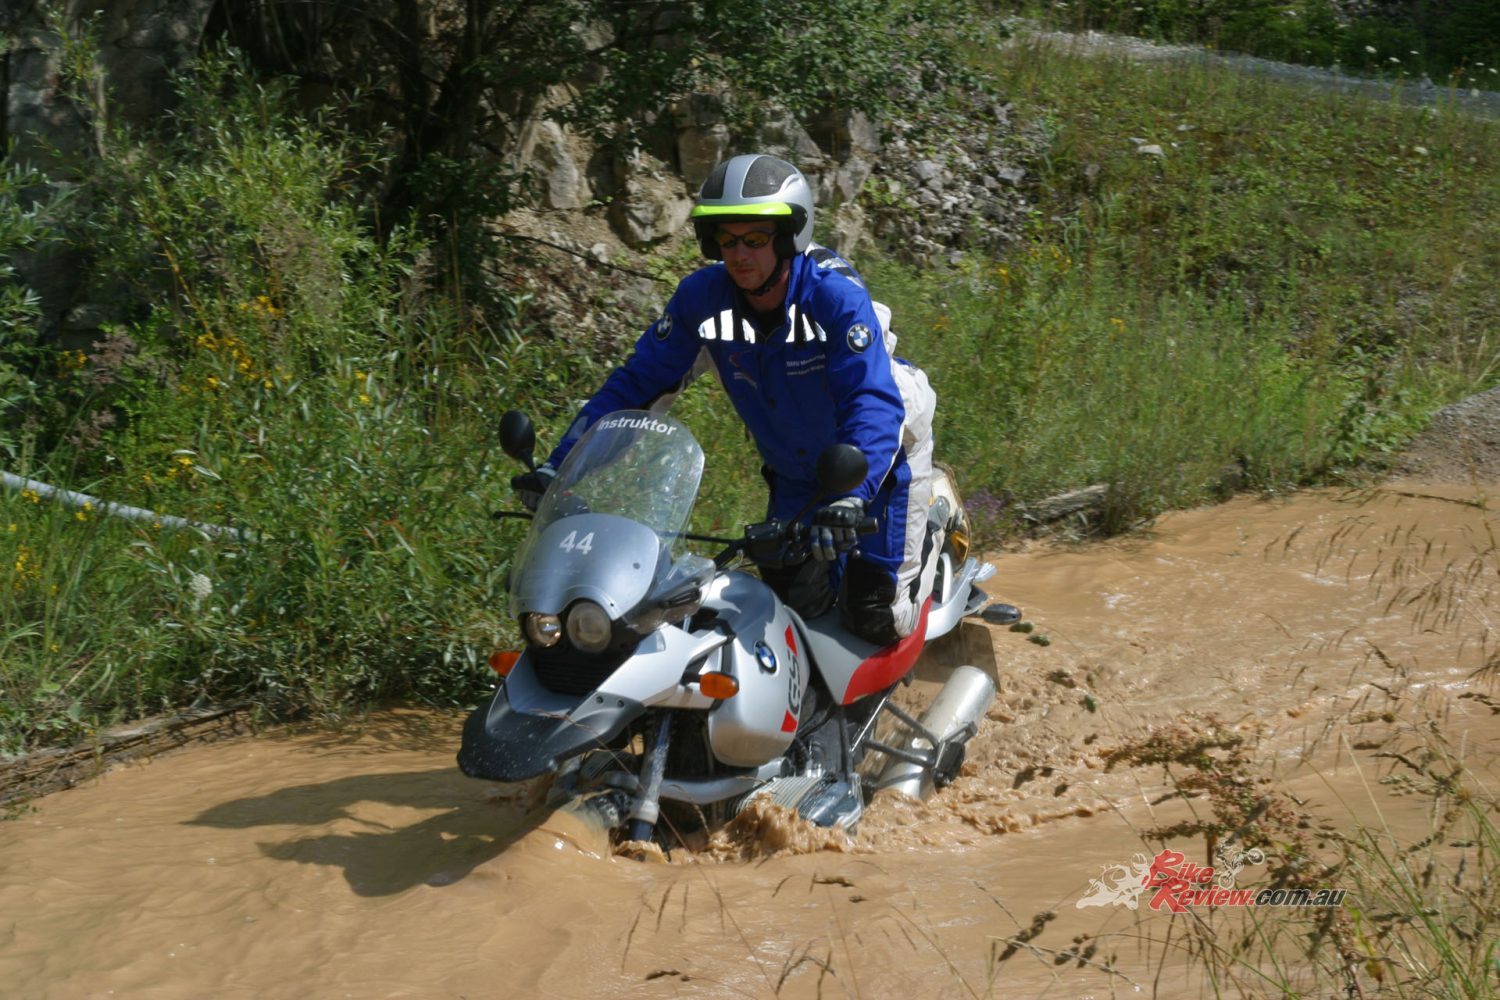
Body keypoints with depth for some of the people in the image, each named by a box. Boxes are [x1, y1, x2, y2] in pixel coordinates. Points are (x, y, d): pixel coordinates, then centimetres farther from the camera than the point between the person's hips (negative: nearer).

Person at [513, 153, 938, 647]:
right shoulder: (703, 296, -17)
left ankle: (930, 547, 26)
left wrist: (850, 498, -55)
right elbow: (638, 381, -14)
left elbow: (874, 404, -38)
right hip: (794, 475, 5)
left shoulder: (835, 295, -30)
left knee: (876, 621, -5)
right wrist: (559, 466, -24)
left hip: (880, 456, -4)